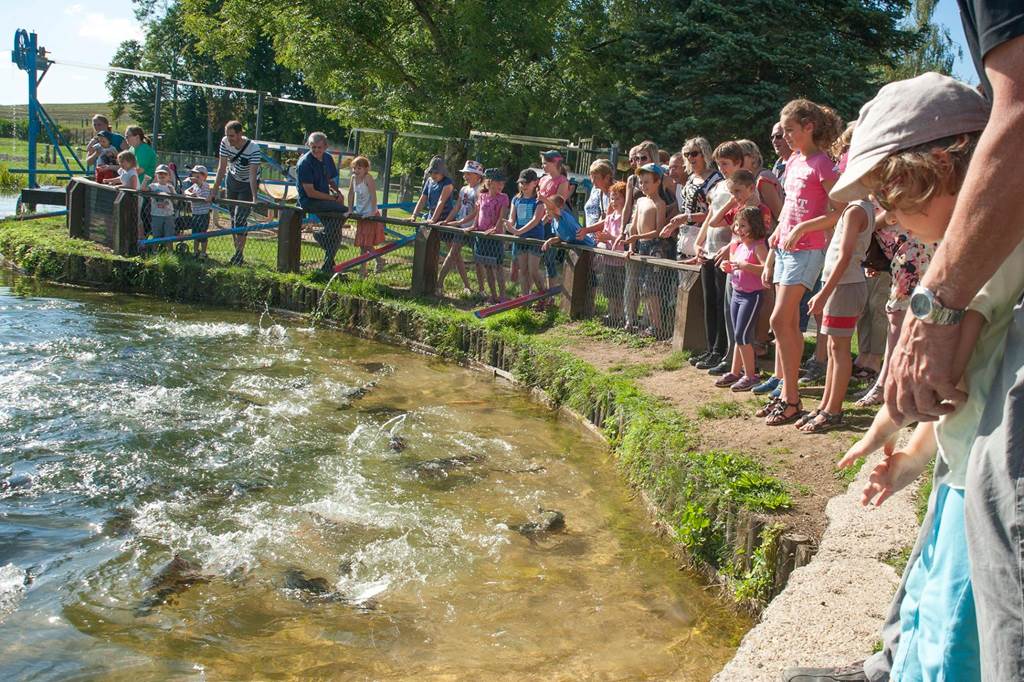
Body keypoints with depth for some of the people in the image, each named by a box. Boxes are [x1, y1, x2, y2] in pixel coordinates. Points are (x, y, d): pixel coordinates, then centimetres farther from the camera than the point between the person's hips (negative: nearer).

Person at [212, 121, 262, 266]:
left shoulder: (253, 149, -31)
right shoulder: (225, 142, -17)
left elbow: (253, 175, -35)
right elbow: (221, 168, -14)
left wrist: (254, 198, -42)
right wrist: (215, 191, -16)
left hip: (248, 184, -5)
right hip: (232, 179, 5)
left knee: (240, 219, -13)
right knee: (233, 218, 9)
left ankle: (239, 255, -5)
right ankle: (237, 251, 20)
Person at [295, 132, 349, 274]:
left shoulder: (328, 158, 7)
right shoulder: (304, 163, -15)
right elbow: (310, 192, -18)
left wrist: (337, 191, -1)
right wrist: (333, 198, -17)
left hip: (324, 201, 7)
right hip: (309, 202, -7)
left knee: (335, 235, 2)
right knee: (344, 210, -24)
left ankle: (327, 268, 14)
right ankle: (322, 235, -4)